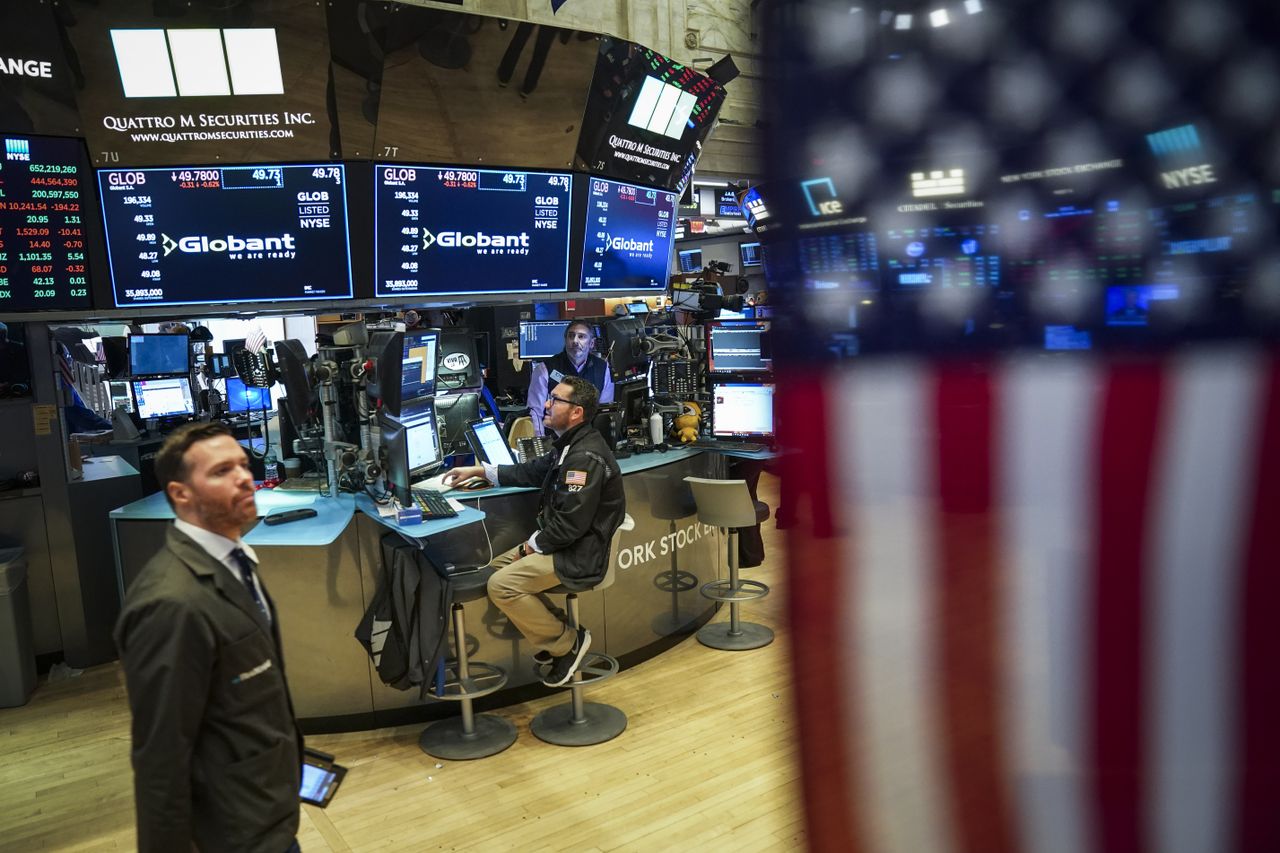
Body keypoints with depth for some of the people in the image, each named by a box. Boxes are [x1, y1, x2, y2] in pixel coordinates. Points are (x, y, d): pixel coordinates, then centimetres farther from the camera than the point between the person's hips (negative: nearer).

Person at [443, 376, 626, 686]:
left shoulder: (585, 457, -24)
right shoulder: (571, 446, 8)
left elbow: (570, 525, -26)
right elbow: (532, 472, 21)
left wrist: (532, 545, -12)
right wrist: (478, 471, 19)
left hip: (580, 554, -11)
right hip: (563, 542, 11)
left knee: (501, 586, -17)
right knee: (498, 566, 14)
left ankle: (567, 643, -1)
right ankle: (555, 630, 16)